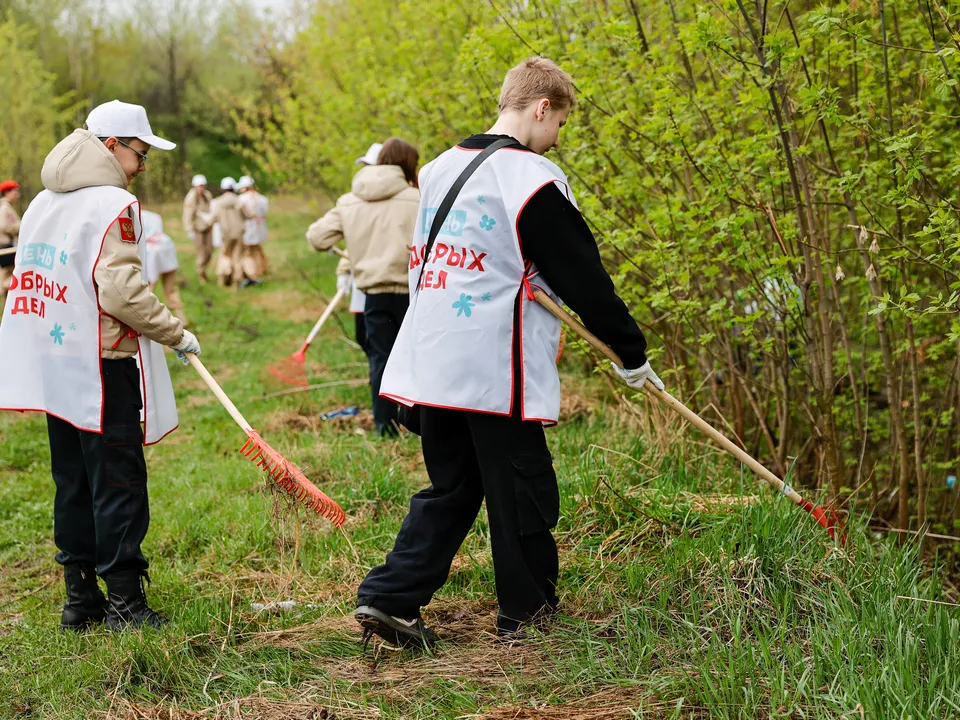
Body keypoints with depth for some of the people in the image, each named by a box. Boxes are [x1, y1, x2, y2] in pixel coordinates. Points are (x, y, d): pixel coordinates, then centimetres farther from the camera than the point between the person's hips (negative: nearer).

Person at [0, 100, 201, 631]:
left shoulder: (43, 203, 14)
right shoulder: (113, 205, -13)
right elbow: (122, 292, -21)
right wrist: (176, 334, -11)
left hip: (52, 368, 8)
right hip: (101, 368, -8)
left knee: (73, 482, 14)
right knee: (118, 482, -1)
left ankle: (79, 597, 20)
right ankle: (124, 602, 3)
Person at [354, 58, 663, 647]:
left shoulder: (440, 169, 13)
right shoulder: (534, 178, -11)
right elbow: (584, 277, -9)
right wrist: (633, 352, 0)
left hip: (429, 361, 8)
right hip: (496, 368, -7)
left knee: (450, 487, 16)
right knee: (521, 487, 8)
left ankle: (390, 596, 8)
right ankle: (528, 608, 21)